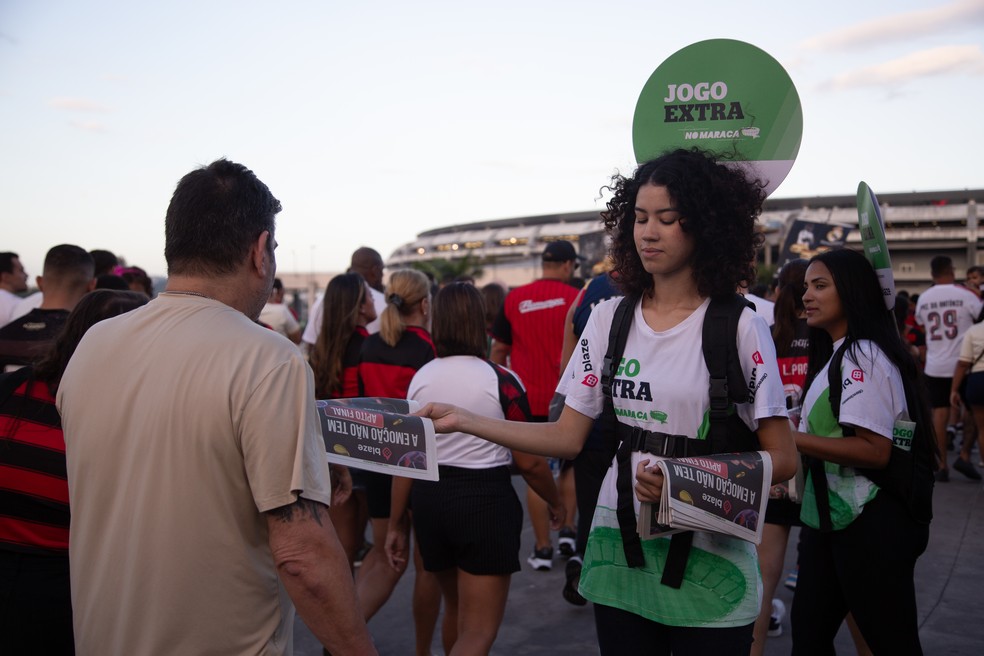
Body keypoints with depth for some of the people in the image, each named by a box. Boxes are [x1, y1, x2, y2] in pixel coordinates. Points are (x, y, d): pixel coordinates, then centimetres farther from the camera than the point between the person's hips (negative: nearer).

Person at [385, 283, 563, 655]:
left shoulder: (419, 379, 2)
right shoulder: (500, 381, -10)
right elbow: (529, 461, -7)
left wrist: (396, 524, 12)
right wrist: (555, 502, 11)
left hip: (429, 498, 5)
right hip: (486, 499, -5)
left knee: (455, 608, 27)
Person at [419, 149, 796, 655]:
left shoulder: (739, 327, -8)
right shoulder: (609, 318, 3)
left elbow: (782, 459, -8)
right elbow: (568, 437, 2)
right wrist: (464, 420, -7)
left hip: (709, 560, -3)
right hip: (617, 553, 3)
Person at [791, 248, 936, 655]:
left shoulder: (863, 355, -16)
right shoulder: (836, 354, 16)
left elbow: (875, 451, -24)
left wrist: (793, 438, -25)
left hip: (869, 525, -10)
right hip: (831, 517, 10)